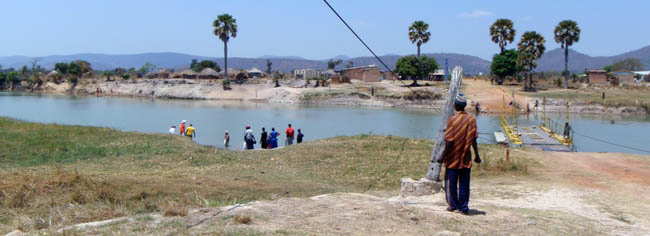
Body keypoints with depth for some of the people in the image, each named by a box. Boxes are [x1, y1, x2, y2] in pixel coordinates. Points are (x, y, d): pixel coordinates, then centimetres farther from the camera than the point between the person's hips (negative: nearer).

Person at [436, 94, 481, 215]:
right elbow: (473, 139, 0)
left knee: (451, 182, 10)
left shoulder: (452, 119, -14)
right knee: (464, 184, 9)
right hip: (466, 159, 4)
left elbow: (449, 140, -14)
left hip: (453, 158, -3)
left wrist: (443, 156, -7)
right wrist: (477, 155, 8)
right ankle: (464, 208, 10)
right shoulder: (472, 119, -2)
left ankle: (453, 206, 16)